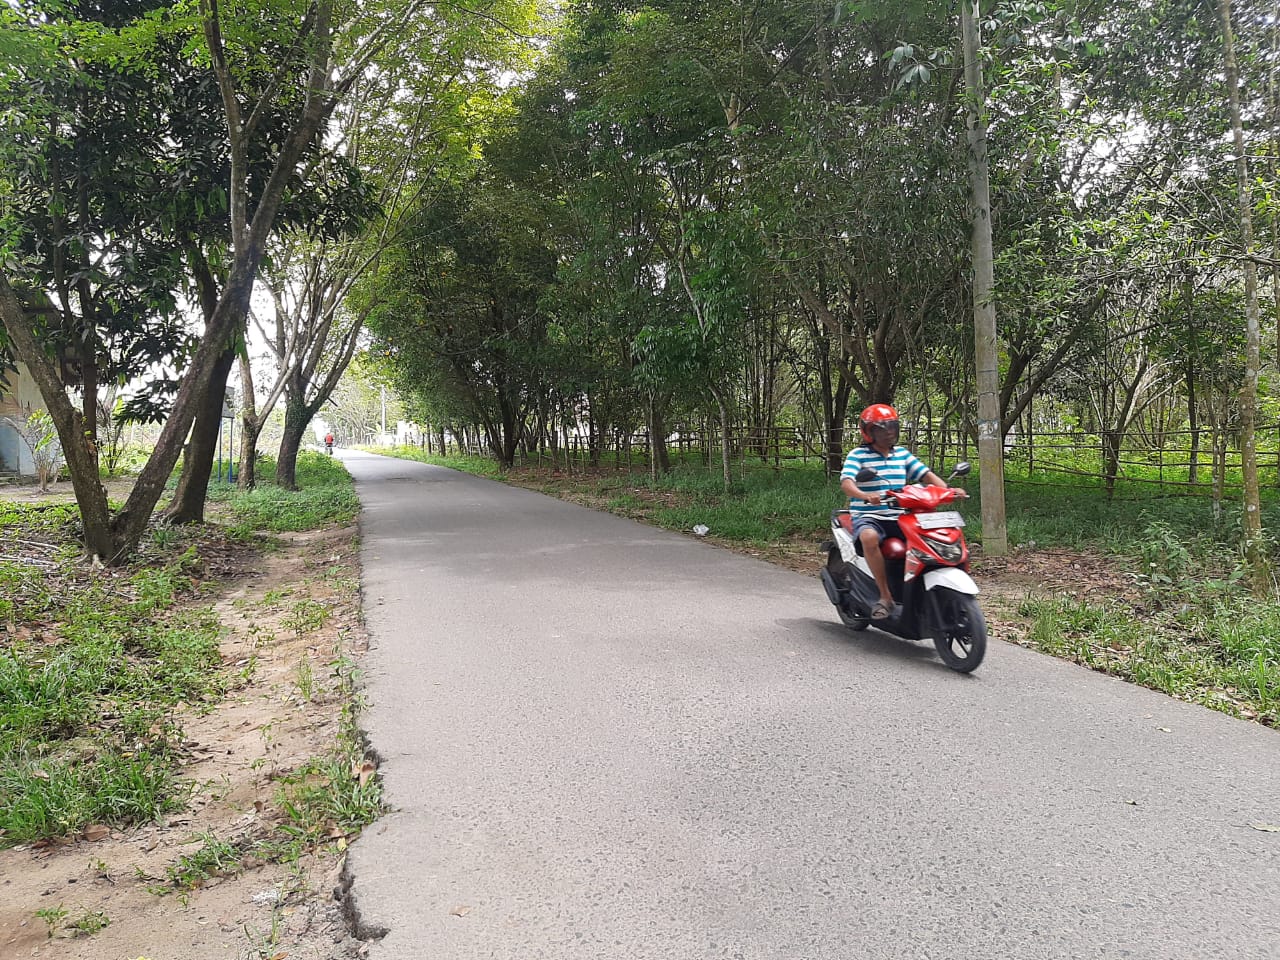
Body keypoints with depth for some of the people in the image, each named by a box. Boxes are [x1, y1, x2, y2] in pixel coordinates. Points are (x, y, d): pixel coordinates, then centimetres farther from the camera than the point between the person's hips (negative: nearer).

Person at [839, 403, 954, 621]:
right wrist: (865, 495, -40)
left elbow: (926, 474, 10)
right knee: (869, 538, -38)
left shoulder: (902, 454, 15)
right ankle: (886, 595, -26)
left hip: (898, 518, 5)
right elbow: (846, 482, -18)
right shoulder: (858, 455, -2)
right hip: (868, 517, -5)